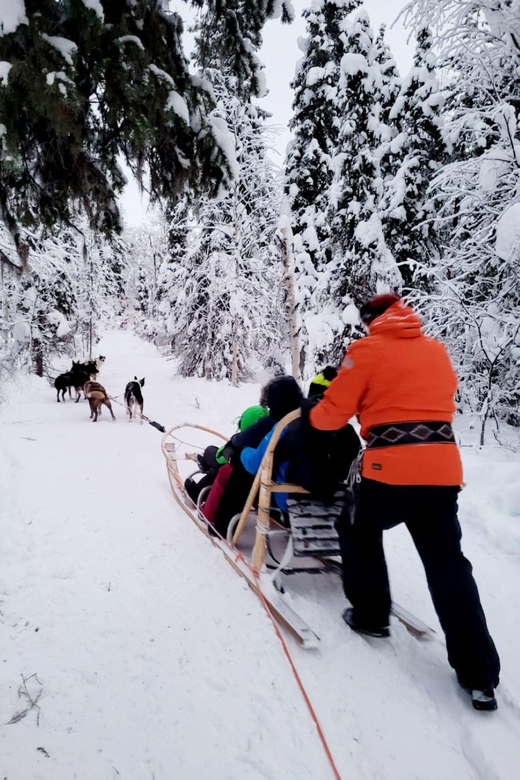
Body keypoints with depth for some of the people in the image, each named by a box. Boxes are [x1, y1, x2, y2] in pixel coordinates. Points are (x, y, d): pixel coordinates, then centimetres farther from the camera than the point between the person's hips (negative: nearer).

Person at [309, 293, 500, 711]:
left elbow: (333, 413, 2)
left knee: (359, 532, 23)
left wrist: (312, 417, 22)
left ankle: (371, 615, 30)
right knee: (449, 565, 12)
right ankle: (479, 675, 14)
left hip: (391, 471, -5)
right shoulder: (437, 350, 16)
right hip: (444, 470, 5)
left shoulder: (368, 349, 0)